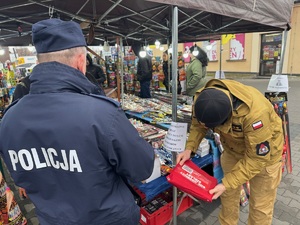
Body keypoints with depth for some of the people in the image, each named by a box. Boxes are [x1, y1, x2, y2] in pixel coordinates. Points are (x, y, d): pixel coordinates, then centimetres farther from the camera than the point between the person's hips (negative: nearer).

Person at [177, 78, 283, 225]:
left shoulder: (255, 113, -42)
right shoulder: (202, 98, -27)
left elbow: (256, 158, -31)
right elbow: (197, 125, -7)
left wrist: (226, 184, -31)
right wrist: (189, 148, -21)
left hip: (264, 152, -4)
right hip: (233, 148, 4)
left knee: (260, 205, 8)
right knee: (228, 194, 17)